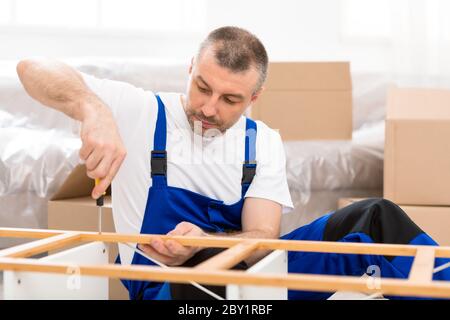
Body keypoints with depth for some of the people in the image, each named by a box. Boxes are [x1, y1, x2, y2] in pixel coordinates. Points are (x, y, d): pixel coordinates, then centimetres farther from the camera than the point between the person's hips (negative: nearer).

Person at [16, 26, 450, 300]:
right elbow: (33, 69, -15)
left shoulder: (263, 143, 3)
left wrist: (203, 243, -32)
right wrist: (93, 110, -37)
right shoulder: (141, 113, -7)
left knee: (374, 216, -12)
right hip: (169, 282, -4)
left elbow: (262, 239, -9)